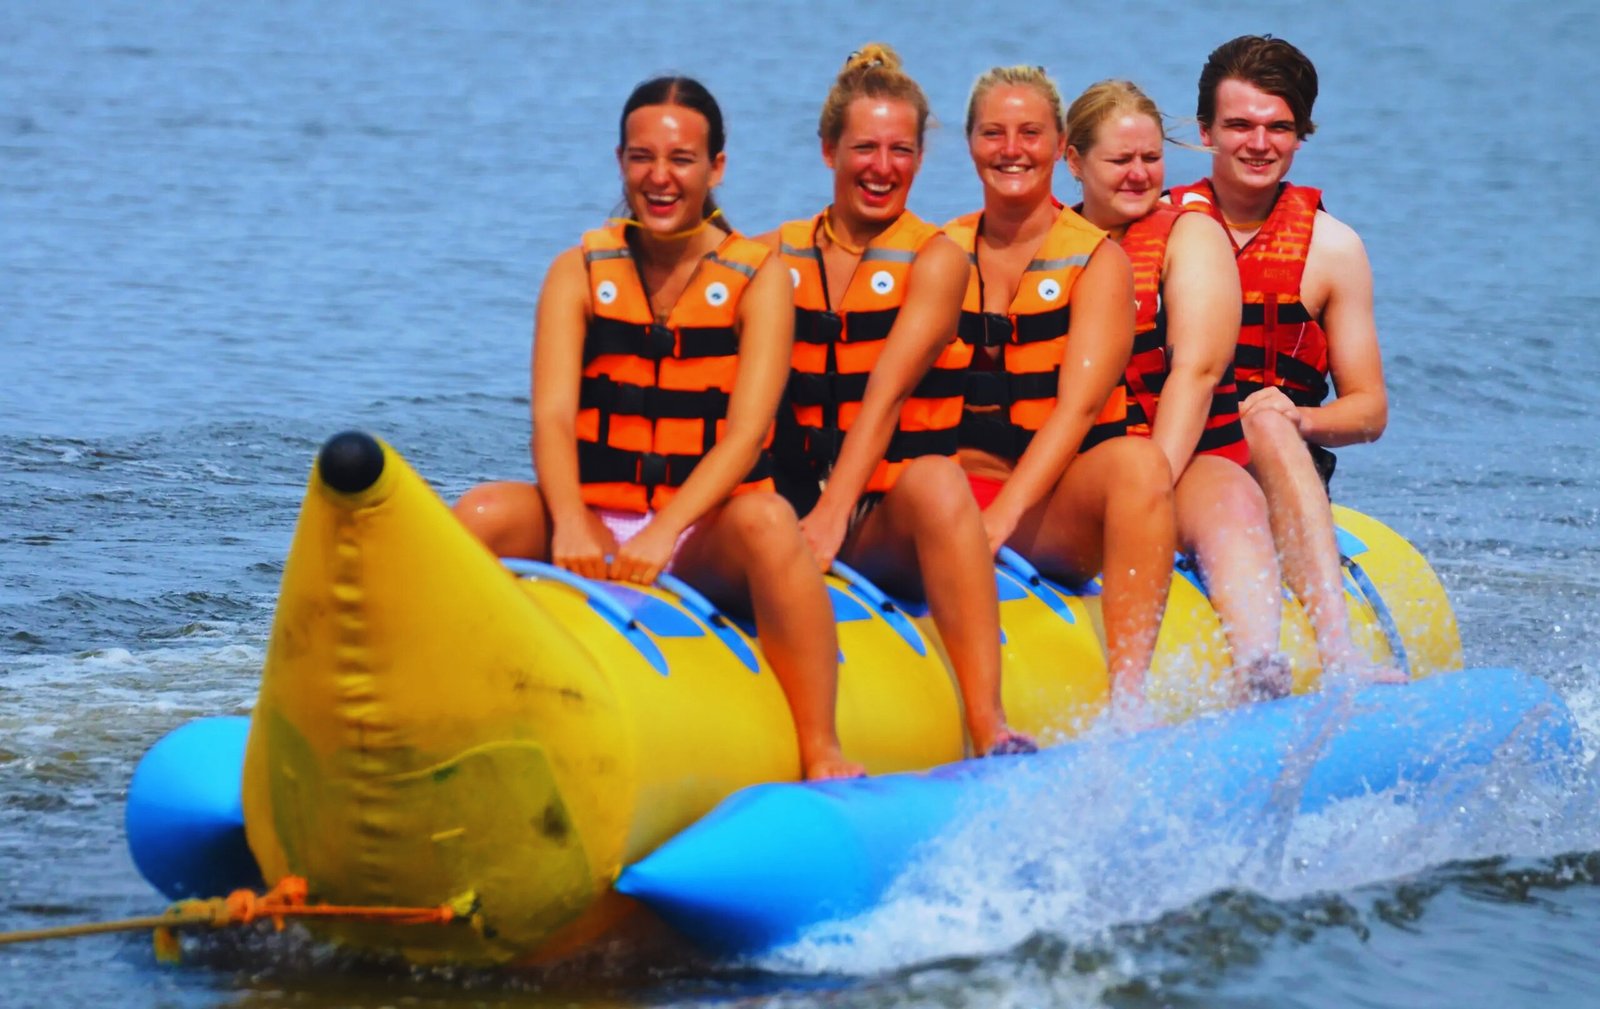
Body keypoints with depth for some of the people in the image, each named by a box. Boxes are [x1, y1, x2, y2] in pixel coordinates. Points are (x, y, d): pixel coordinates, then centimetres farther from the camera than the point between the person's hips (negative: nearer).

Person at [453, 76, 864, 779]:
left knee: (766, 521, -36)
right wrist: (570, 524, -28)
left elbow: (746, 433, -11)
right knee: (483, 514, -27)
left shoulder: (759, 278, 1)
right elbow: (551, 416, -7)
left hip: (707, 538, -2)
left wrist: (663, 532, -27)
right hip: (597, 531, 2)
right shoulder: (579, 274, 6)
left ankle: (820, 755, -34)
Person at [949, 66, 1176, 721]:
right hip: (962, 485, 2)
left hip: (1060, 508, -2)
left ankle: (1128, 694, -42)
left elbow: (1077, 407, -8)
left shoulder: (1097, 261, 4)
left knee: (1137, 461, -34)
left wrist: (1006, 509, -23)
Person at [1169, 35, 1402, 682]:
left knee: (1269, 426, -35)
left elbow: (1369, 411, 11)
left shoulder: (1331, 248, 11)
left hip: (1280, 460, -1)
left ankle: (1336, 653, -52)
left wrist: (1295, 418, -12)